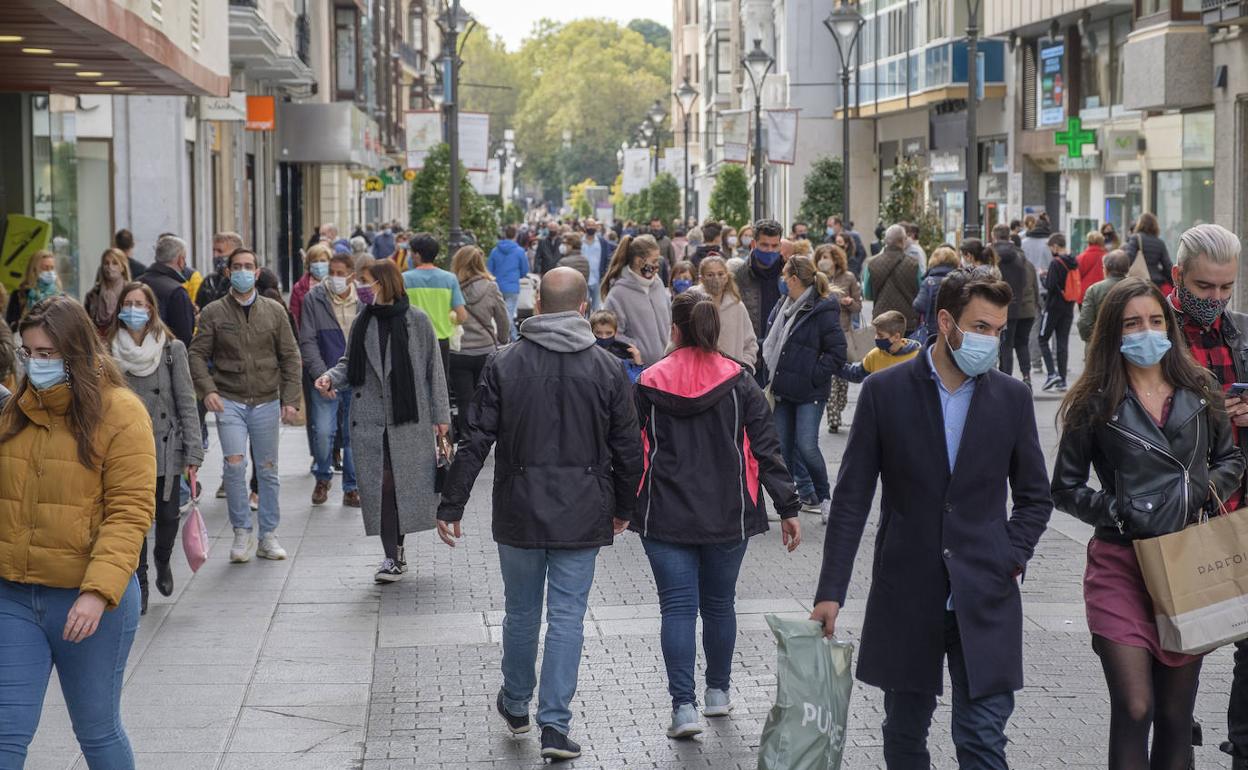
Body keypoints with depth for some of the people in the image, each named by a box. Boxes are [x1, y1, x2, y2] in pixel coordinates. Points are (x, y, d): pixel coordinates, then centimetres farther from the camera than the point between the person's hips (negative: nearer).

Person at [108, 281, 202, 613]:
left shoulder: (172, 349, -2)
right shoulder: (110, 351, 0)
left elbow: (186, 402, -2)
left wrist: (193, 452, -7)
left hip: (166, 447, 0)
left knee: (167, 516, 6)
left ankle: (163, 563, 36)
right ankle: (139, 584, 14)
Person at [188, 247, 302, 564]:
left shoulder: (274, 310, 6)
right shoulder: (213, 313, 2)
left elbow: (290, 356, 8)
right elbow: (198, 354, 3)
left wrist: (290, 399, 1)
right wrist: (207, 389, -13)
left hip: (267, 401, 2)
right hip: (229, 401, -2)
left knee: (268, 469, 7)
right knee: (234, 465, -14)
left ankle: (268, 535, 17)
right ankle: (242, 533, -1)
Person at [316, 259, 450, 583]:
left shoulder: (417, 320, -2)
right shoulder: (363, 322, 8)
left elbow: (434, 368, 1)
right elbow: (350, 362, 15)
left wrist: (440, 414, -1)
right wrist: (331, 376, -7)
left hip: (410, 417, -2)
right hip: (370, 418, 2)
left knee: (408, 482, 3)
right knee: (381, 484, -3)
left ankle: (397, 546, 21)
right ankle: (392, 556, 2)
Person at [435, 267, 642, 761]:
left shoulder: (504, 364, -6)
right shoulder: (607, 369, -4)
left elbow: (476, 442, -7)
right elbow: (628, 448, 2)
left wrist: (451, 506, 0)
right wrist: (623, 508, 17)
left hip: (519, 512, 1)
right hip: (581, 515, -1)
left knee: (520, 611, 17)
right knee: (567, 618, 3)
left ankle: (516, 705, 34)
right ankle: (554, 726, -1)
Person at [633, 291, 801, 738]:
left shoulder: (650, 384, -4)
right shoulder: (740, 383, -2)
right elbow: (766, 449, -4)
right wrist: (788, 508, 0)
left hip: (666, 515, -2)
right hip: (727, 516, 2)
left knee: (678, 608, -1)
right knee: (719, 604, 17)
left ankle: (683, 706, -9)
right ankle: (718, 692, 30)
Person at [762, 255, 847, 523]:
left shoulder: (823, 310, -13)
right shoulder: (784, 305, 10)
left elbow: (837, 352, -13)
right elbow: (772, 341, 22)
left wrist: (814, 376, -15)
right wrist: (772, 375, 11)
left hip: (809, 393, -8)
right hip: (784, 390, 8)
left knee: (806, 446, -11)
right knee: (784, 446, 8)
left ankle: (824, 498, 6)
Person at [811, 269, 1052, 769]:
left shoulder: (1012, 398, 3)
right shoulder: (885, 391, -2)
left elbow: (1035, 497, 13)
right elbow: (851, 498, -1)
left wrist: (1013, 556, -4)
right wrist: (831, 592, -5)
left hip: (985, 599, 0)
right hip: (906, 596, 0)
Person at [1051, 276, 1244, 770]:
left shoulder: (1200, 391, 7)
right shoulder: (1095, 404, 0)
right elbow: (1065, 488, 4)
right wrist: (1118, 512, -9)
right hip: (1121, 566, -3)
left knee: (1176, 712, 9)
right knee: (1134, 709, -11)